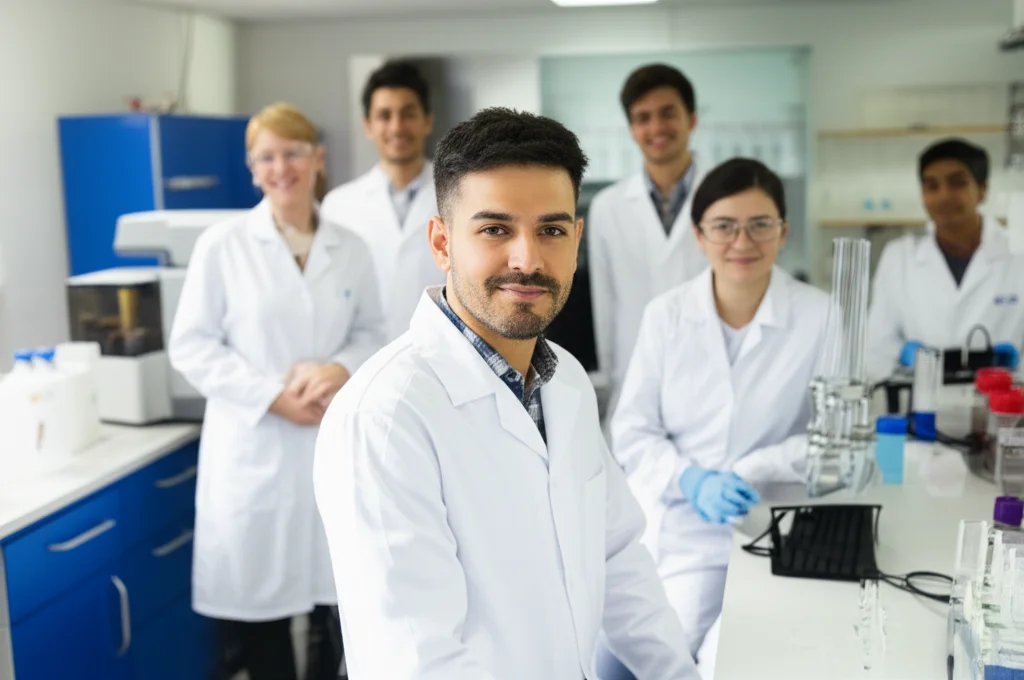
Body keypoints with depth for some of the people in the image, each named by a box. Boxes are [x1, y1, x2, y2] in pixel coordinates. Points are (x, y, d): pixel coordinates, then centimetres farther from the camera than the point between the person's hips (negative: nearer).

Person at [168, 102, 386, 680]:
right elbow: (191, 346, -5)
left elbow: (372, 332, 11)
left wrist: (343, 369, -12)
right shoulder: (222, 245, -5)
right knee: (259, 595, 8)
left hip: (335, 444, 3)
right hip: (253, 448, -2)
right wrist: (273, 395, -15)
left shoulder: (351, 249, 4)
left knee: (337, 591, 11)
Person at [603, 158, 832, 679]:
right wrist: (693, 482, -18)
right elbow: (631, 430, -1)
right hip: (659, 522, 2)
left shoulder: (820, 316, -7)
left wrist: (744, 475, -16)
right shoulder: (665, 314, -1)